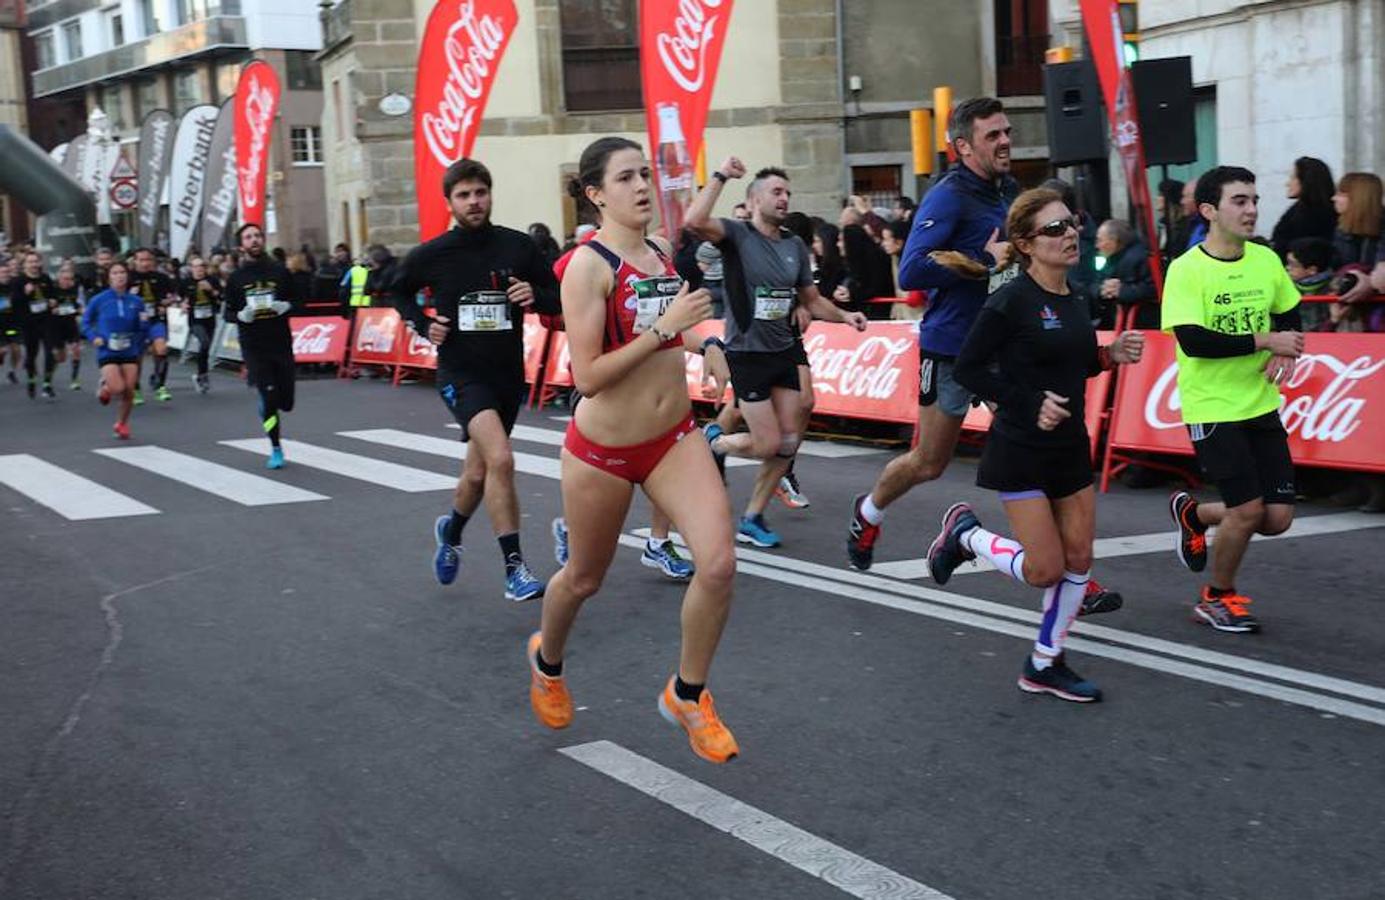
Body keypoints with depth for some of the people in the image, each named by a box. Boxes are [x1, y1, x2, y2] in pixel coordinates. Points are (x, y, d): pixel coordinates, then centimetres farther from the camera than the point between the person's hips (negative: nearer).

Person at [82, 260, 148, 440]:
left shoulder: (136, 301, 0)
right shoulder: (99, 300, -5)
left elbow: (143, 330, 8)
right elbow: (86, 322, 7)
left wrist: (144, 322, -13)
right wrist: (94, 337, -9)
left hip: (130, 352, 2)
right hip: (108, 352, -2)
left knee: (129, 391, 2)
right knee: (117, 388, -17)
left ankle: (121, 424, 27)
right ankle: (105, 387, 21)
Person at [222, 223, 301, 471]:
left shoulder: (280, 272, 3)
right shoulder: (236, 278, 1)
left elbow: (296, 301, 11)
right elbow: (226, 312, 6)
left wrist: (286, 306, -12)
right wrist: (241, 315, -16)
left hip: (281, 344, 2)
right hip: (254, 347, -2)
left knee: (286, 403, 3)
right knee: (269, 397, -9)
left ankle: (265, 407, 40)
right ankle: (276, 449, 8)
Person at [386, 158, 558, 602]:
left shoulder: (518, 246, -5)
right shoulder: (432, 254, -6)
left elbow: (556, 298, 4)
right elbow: (397, 289, 15)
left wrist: (535, 296, -17)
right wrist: (422, 324, -1)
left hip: (508, 374, 3)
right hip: (461, 373, -3)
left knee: (478, 474, 16)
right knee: (500, 459, -24)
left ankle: (451, 529, 49)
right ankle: (514, 570, -17)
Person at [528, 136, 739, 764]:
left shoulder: (664, 254, 4)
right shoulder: (589, 265, -17)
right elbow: (586, 376, -23)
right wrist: (663, 328, -26)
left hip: (675, 438, 5)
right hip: (602, 450, -5)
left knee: (718, 563, -12)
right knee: (584, 579, 15)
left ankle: (687, 694, 11)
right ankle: (546, 661, 49)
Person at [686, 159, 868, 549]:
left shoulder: (795, 245, 8)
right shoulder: (737, 234, -9)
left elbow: (812, 300, 17)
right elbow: (695, 221, -30)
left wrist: (844, 316, 0)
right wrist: (720, 176, -24)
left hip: (786, 349, 6)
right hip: (748, 353, -6)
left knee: (788, 442, 5)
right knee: (767, 445, -5)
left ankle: (752, 519, 21)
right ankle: (715, 442, 28)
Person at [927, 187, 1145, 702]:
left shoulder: (1073, 303, 6)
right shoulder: (1011, 301, -17)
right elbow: (967, 368, -15)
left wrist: (1111, 356, 1)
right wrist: (1029, 404, -21)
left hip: (1071, 446, 8)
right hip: (1022, 451, -7)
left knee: (1079, 558, 7)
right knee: (1045, 570, -5)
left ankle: (1045, 664, 23)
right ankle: (965, 534, 21)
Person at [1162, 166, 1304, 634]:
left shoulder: (1266, 260, 4)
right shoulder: (1186, 269, -14)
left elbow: (1290, 314, 18)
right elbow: (1193, 340, -23)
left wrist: (1286, 352, -3)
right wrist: (1265, 340, -20)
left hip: (1262, 404, 6)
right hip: (1212, 409, -6)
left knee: (1278, 517, 4)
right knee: (1248, 509, -8)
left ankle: (1193, 513, 32)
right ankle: (1218, 597, 18)